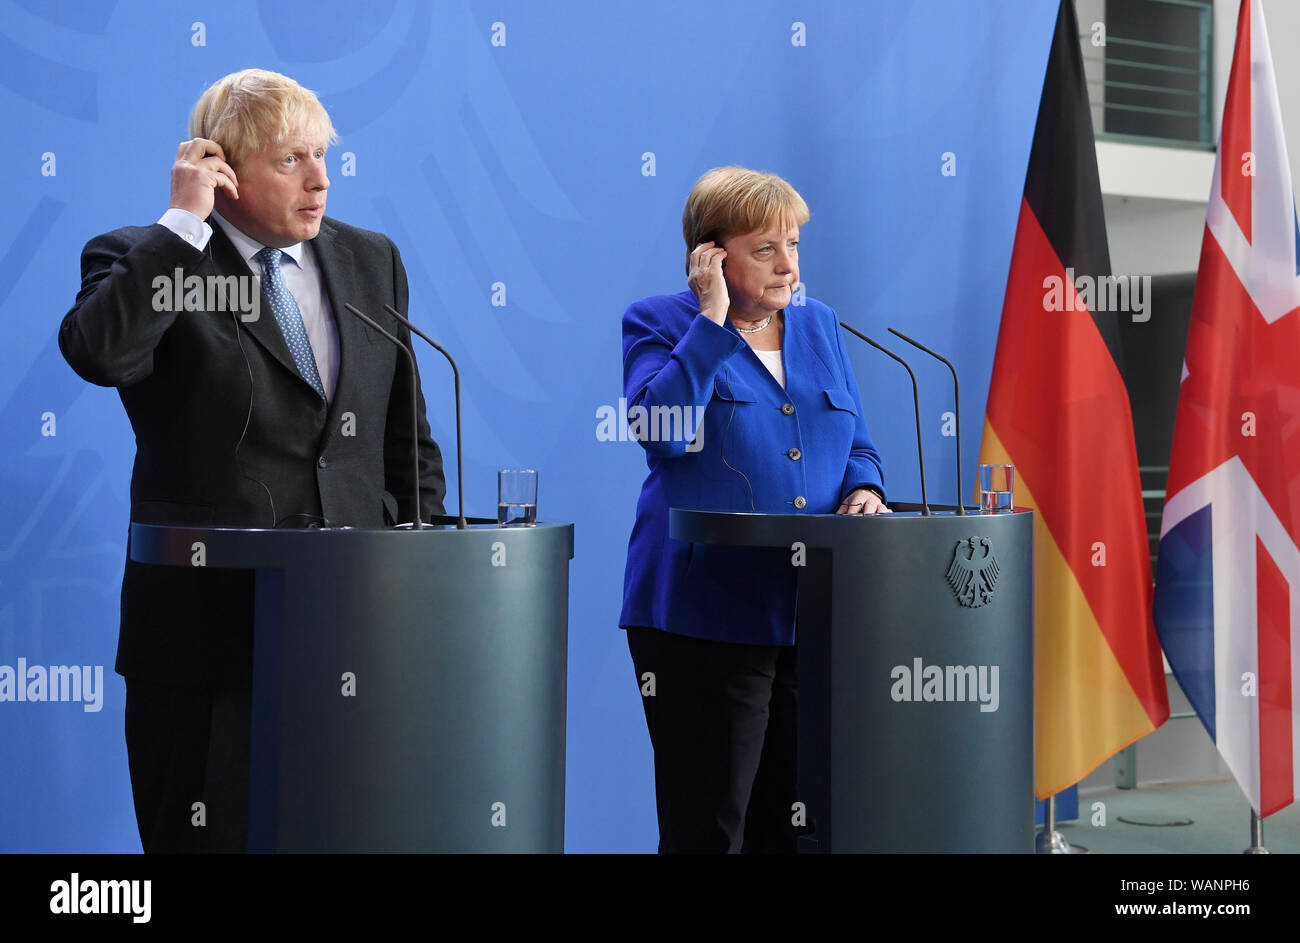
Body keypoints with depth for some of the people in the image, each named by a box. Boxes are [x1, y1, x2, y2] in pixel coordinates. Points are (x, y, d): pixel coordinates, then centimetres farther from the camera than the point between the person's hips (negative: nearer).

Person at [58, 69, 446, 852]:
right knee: (214, 836, 2)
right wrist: (185, 221, -18)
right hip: (208, 633, -4)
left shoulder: (372, 261, 13)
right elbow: (97, 353, -25)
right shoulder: (141, 261, -1)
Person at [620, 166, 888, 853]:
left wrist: (863, 490, -2)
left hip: (814, 614, 5)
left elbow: (858, 448, 20)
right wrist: (713, 320, -13)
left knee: (796, 822, 9)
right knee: (708, 824, -3)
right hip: (705, 615, -5)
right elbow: (660, 429, -18)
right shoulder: (658, 325, 1)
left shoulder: (818, 326, 16)